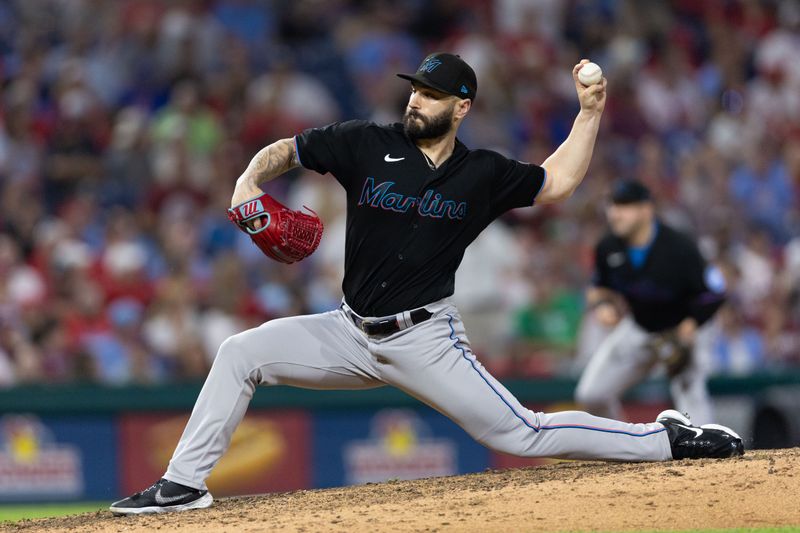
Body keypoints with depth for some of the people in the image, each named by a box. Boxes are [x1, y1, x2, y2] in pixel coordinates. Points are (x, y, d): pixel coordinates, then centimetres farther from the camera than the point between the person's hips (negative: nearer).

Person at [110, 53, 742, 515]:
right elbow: (284, 150, 7)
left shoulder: (483, 174, -2)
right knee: (240, 353, -10)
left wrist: (591, 110, 2)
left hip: (425, 341, -3)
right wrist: (249, 182, -14)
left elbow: (558, 182, 13)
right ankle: (184, 484, -5)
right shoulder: (369, 144, -2)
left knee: (523, 434, -10)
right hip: (352, 334, 3)